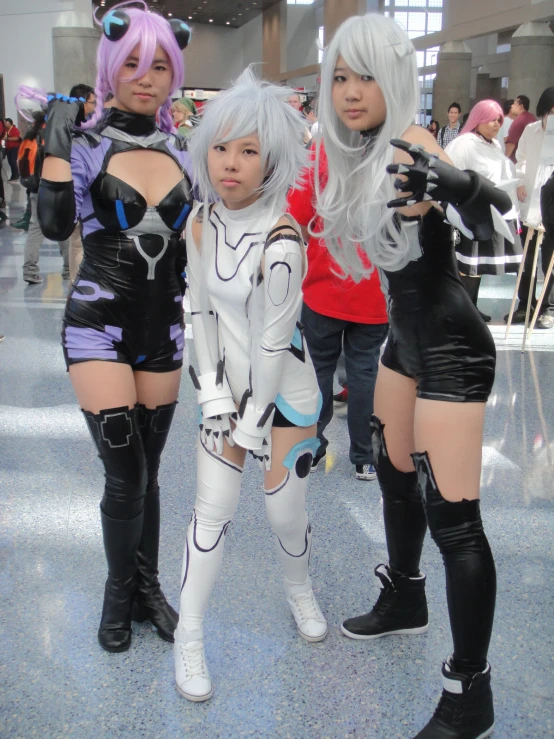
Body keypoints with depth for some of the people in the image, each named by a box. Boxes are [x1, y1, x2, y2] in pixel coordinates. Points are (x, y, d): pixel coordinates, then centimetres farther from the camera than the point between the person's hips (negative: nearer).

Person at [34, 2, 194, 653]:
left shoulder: (179, 151, 7)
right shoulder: (84, 144, -5)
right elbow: (54, 224, -21)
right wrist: (56, 144, -21)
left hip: (162, 328, 4)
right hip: (99, 327, -4)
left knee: (147, 471, 12)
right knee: (126, 475, -5)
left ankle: (147, 588, 31)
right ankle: (119, 593, 21)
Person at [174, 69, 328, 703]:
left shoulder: (281, 242, -25)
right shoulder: (201, 224, -6)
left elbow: (273, 341, -20)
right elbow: (202, 310, -1)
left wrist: (255, 417, -12)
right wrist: (215, 395, -5)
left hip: (285, 390, -4)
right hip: (228, 383, 4)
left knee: (285, 510, 9)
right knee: (212, 509, 6)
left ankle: (299, 590, 43)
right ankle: (188, 636, 21)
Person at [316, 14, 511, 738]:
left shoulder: (410, 145, -20)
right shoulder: (361, 152, 6)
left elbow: (496, 222, -37)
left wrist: (458, 184, -57)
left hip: (451, 347, -9)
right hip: (405, 336, 9)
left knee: (451, 514, -9)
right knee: (395, 474, 22)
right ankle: (404, 602, 45)